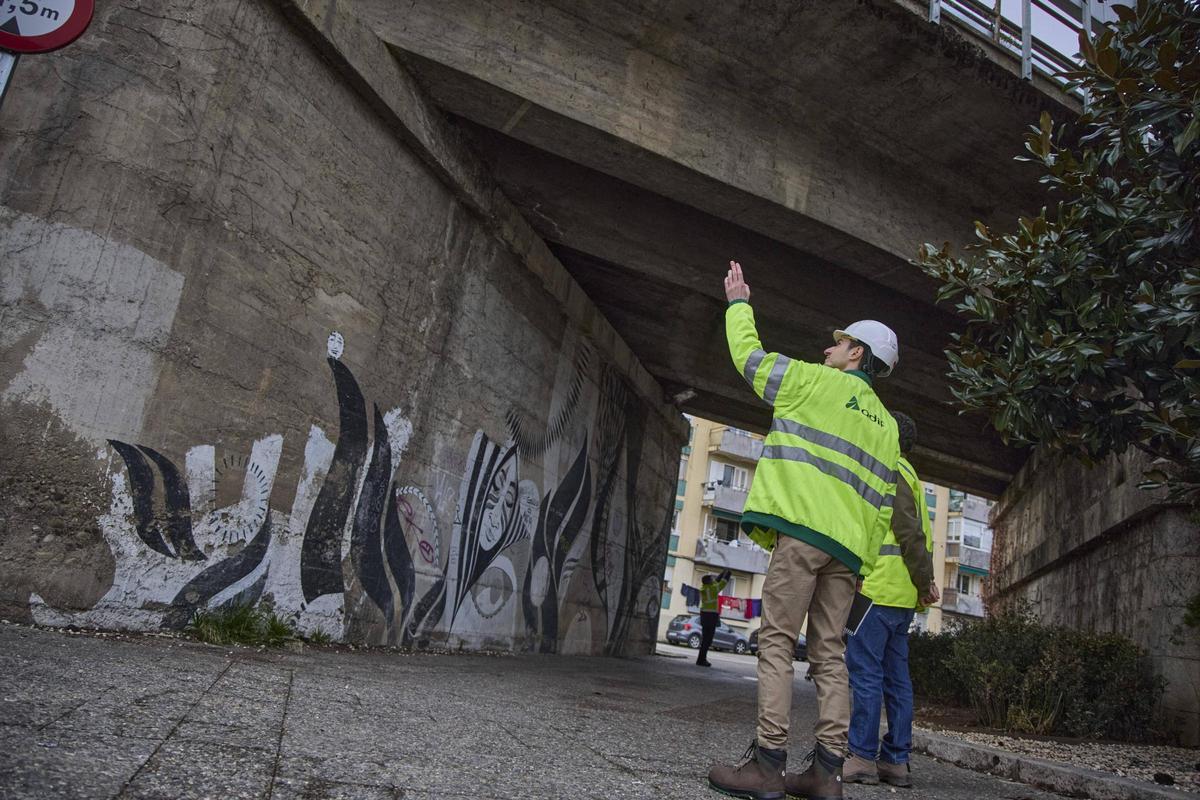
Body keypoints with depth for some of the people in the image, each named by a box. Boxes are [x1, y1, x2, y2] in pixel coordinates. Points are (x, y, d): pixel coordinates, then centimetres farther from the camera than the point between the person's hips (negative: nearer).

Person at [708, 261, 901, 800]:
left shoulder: (819, 382, 4)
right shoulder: (887, 425, 24)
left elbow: (749, 355, 12)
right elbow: (883, 502, 19)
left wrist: (738, 303, 28)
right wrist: (863, 560, 18)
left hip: (803, 528, -7)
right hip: (849, 548, 7)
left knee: (777, 642, -7)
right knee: (829, 654, 7)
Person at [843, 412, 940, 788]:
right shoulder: (909, 476, 24)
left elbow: (910, 531, -14)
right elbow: (917, 533, 20)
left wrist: (923, 582, -10)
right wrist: (925, 581, 14)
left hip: (879, 588, -10)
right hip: (901, 595, 10)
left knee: (865, 672, -8)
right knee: (896, 677, 8)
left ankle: (863, 757, -6)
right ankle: (896, 761, 11)